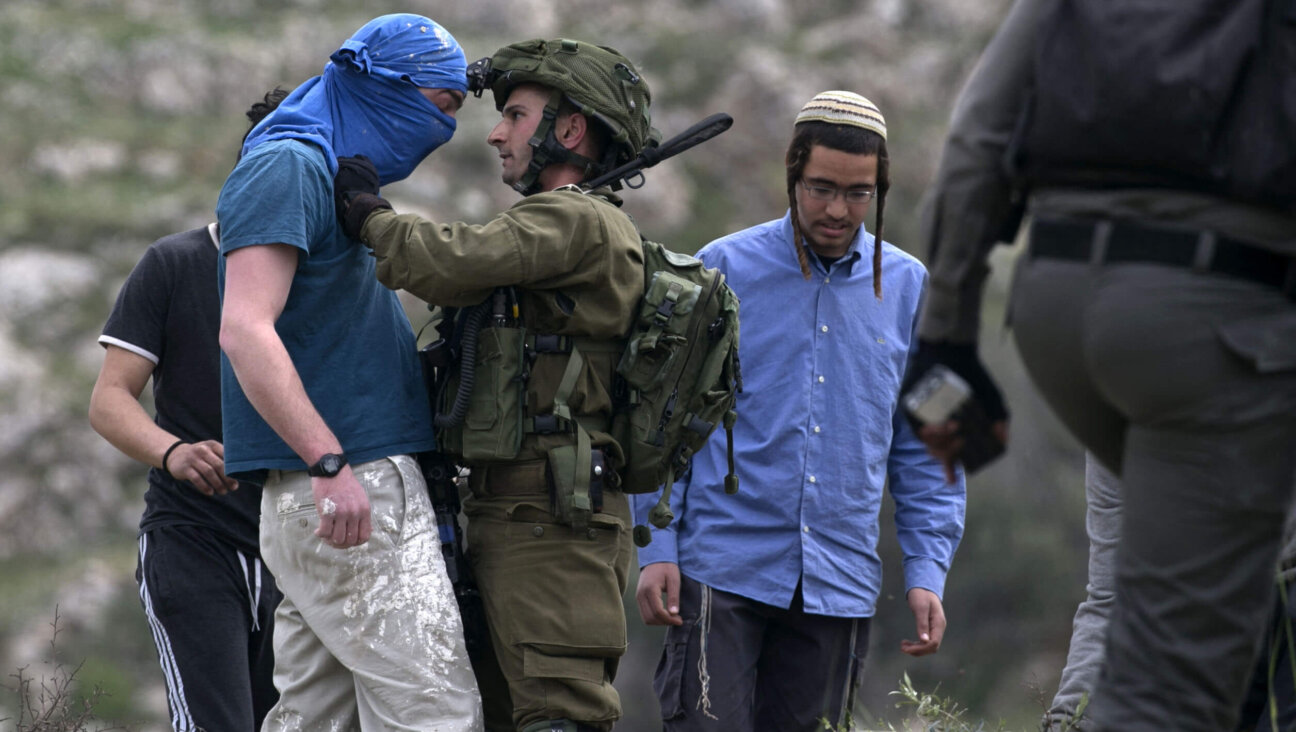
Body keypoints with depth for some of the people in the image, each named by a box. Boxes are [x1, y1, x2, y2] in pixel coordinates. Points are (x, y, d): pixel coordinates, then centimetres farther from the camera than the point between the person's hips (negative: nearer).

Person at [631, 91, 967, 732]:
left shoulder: (908, 289, 10)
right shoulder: (721, 270, 2)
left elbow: (924, 450, 14)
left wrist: (927, 570, 5)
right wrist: (656, 549, -4)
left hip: (839, 583, 3)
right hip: (723, 571, -3)